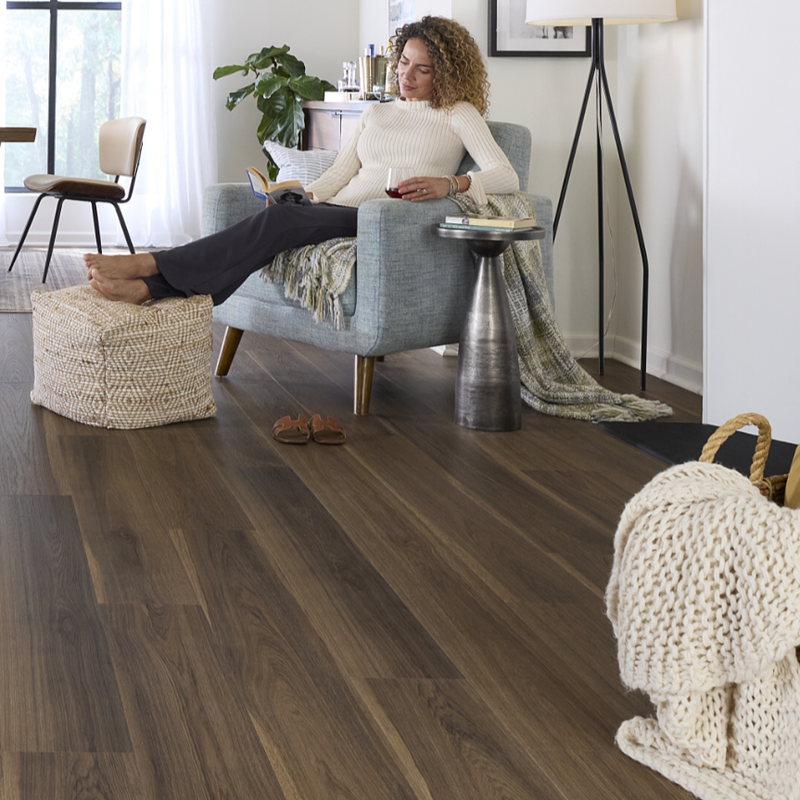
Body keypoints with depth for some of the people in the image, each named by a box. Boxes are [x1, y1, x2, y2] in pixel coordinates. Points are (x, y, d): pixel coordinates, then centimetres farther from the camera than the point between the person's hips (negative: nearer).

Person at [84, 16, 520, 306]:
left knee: (276, 222, -31)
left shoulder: (459, 115, 11)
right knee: (276, 220, -29)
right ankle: (146, 286, -47)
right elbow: (338, 174, 18)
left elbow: (506, 177, -3)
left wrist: (449, 183, -21)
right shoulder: (375, 113, 28)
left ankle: (148, 265, -41)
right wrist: (300, 196, -3)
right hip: (339, 212, 5)